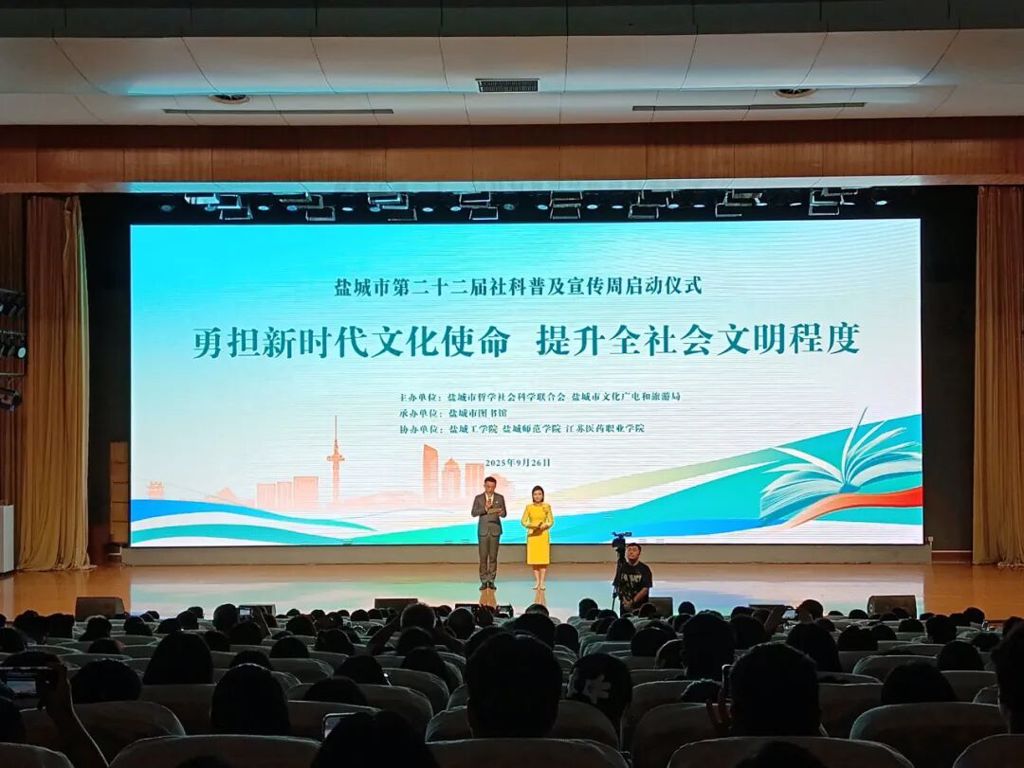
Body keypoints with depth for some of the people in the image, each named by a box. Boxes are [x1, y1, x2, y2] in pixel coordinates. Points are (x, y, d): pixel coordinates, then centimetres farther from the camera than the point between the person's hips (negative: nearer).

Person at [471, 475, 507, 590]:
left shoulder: (500, 498, 6)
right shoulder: (478, 498, 4)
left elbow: (504, 513, 2)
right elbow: (473, 513, -3)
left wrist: (501, 513, -21)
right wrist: (485, 508, -17)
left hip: (495, 530, 0)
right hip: (483, 530, 0)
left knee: (493, 556, 1)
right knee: (483, 556, -2)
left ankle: (491, 581, 7)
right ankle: (484, 581, 4)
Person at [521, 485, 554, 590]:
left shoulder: (547, 506, 1)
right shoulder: (529, 507, 1)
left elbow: (551, 521, 4)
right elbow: (523, 521, 2)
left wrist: (544, 526, -15)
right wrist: (531, 526, -16)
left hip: (543, 535, -1)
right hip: (532, 535, 1)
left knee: (543, 559, -5)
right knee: (534, 559, 2)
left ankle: (542, 583, -2)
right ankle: (537, 582, 12)